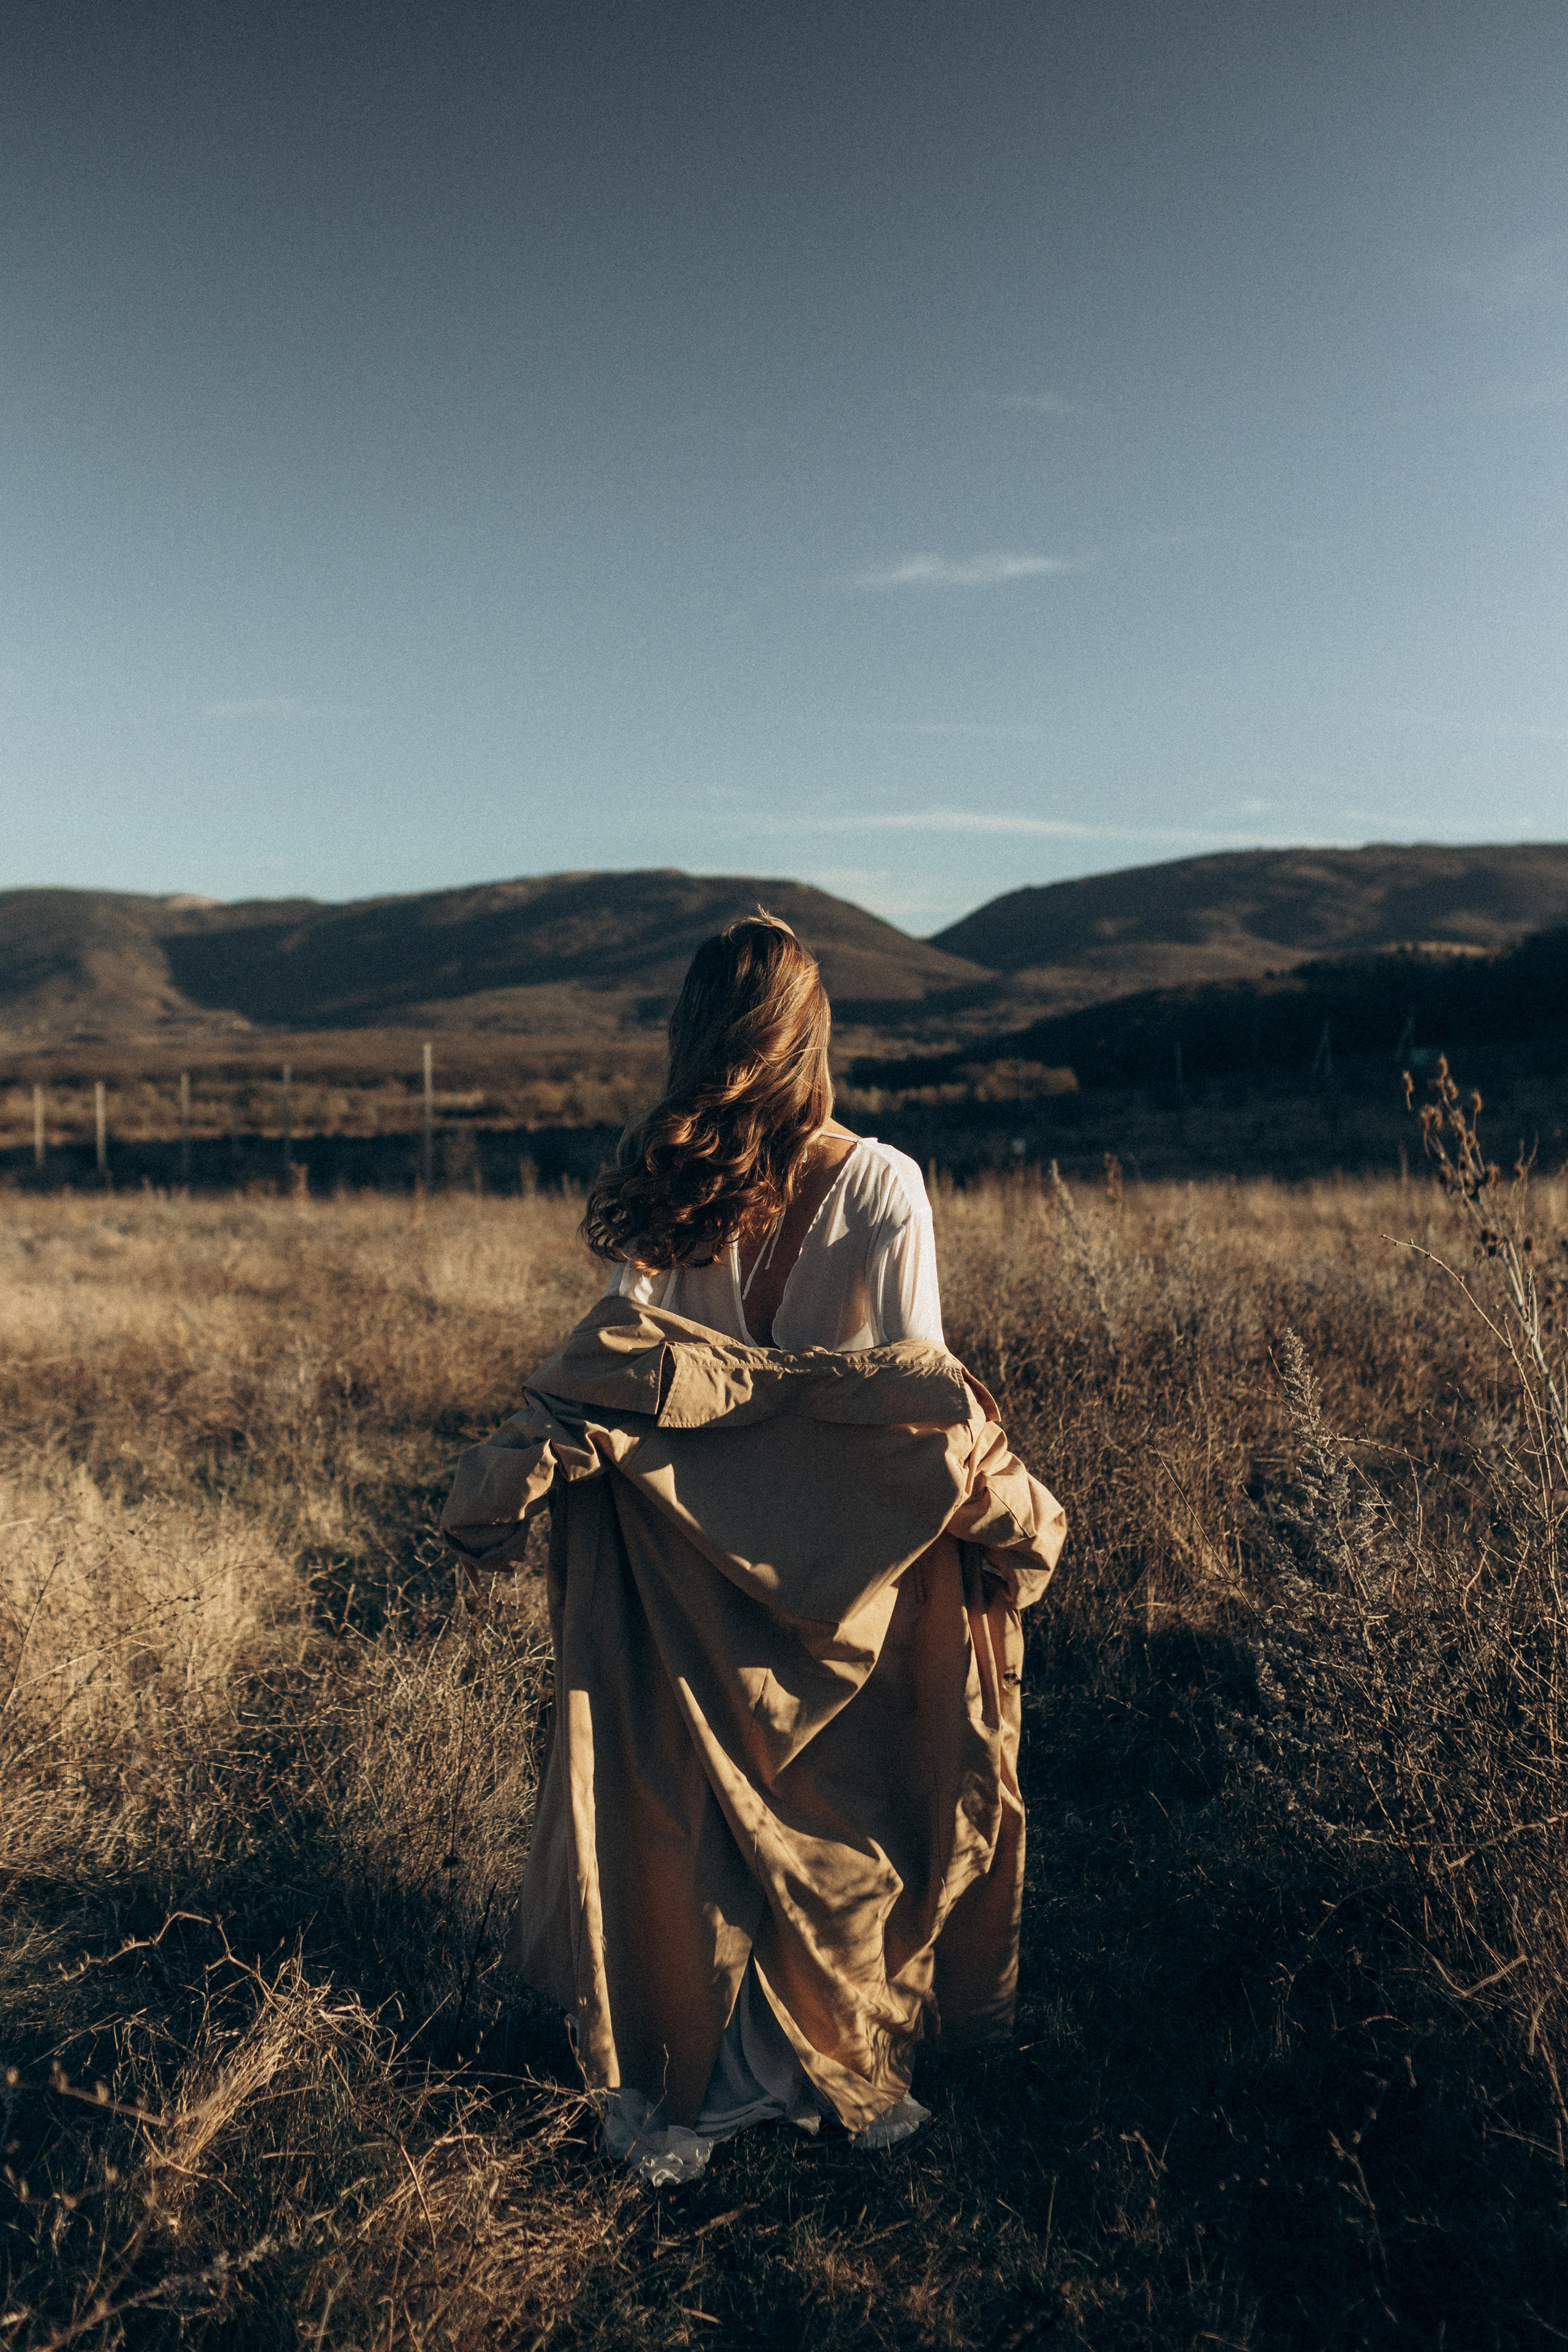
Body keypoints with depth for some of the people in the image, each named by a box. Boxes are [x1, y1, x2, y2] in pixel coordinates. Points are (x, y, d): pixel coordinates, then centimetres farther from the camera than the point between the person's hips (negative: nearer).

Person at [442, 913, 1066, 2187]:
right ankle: (839, 2068, 31)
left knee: (699, 1796, 16)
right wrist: (1003, 1506, 1)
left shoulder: (658, 1185, -7)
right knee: (836, 1805, 15)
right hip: (845, 1558, -2)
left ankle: (697, 2079, 32)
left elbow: (617, 1356, -8)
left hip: (690, 1555, 2)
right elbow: (925, 1380, -11)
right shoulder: (880, 1183, -13)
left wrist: (509, 1475, 2)